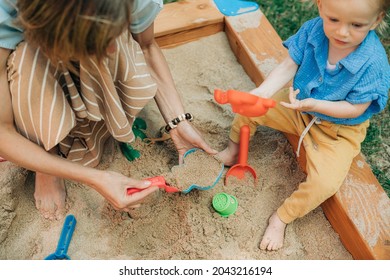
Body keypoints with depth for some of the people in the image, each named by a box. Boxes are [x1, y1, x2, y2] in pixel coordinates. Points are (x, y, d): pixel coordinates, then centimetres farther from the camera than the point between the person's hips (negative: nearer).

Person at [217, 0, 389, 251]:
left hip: (338, 129, -4)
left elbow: (355, 109, -22)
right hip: (299, 105, 4)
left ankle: (281, 218, 4)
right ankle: (232, 153, 27)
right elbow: (288, 66, -15)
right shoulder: (312, 30, -19)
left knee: (324, 183, -25)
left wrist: (314, 104, -36)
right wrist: (263, 92, -32)